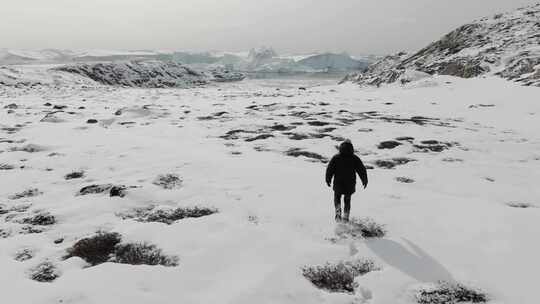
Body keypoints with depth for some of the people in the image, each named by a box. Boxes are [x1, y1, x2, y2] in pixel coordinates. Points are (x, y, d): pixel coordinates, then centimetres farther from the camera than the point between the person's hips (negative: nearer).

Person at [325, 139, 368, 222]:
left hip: (338, 184, -1)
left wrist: (328, 179, 9)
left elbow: (329, 169, -4)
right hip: (350, 184, 1)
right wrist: (364, 180, 12)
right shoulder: (355, 158, -4)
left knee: (337, 197, 19)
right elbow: (362, 170, 1)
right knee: (347, 200, 18)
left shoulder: (336, 158, -6)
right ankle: (346, 216, 17)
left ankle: (338, 211, -4)